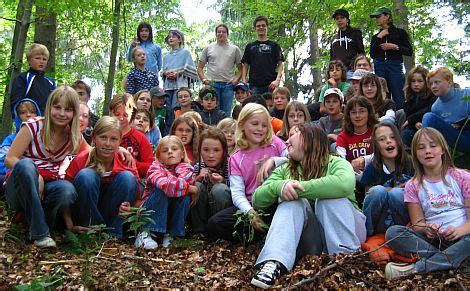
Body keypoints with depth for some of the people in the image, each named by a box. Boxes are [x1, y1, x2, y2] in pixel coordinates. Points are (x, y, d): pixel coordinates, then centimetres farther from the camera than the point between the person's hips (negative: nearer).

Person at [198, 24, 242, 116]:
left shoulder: (234, 49, 10)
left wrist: (236, 79, -5)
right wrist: (204, 79, -3)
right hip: (212, 84, 0)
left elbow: (240, 69, 11)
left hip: (228, 85, 1)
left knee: (226, 113, 4)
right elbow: (200, 68, 11)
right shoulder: (208, 48, 10)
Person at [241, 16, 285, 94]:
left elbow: (280, 64, 6)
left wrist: (277, 80, -9)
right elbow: (245, 66, 15)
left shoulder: (274, 45, 13)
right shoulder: (250, 46, 17)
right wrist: (243, 81, 0)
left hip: (270, 85, -1)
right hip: (254, 86, 1)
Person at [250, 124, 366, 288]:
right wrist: (279, 186, -22)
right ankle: (274, 263, -41)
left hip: (340, 230, -2)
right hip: (306, 237, 3)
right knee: (293, 202, -24)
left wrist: (298, 188, -24)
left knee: (329, 198, -26)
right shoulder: (284, 170, 14)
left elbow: (345, 184, -26)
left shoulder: (335, 163, 0)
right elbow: (257, 200, -1)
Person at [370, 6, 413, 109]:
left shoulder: (400, 32, 10)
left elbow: (409, 51, 5)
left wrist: (395, 47, -8)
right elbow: (372, 55, 6)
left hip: (395, 66, -3)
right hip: (380, 67, 3)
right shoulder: (376, 36, 19)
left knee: (398, 97, -9)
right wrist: (379, 38, 1)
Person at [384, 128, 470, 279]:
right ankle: (454, 260, -27)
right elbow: (417, 223, 4)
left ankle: (418, 267, -33)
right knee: (393, 232, -24)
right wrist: (427, 228, -21)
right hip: (433, 239, 1)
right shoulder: (413, 186, 9)